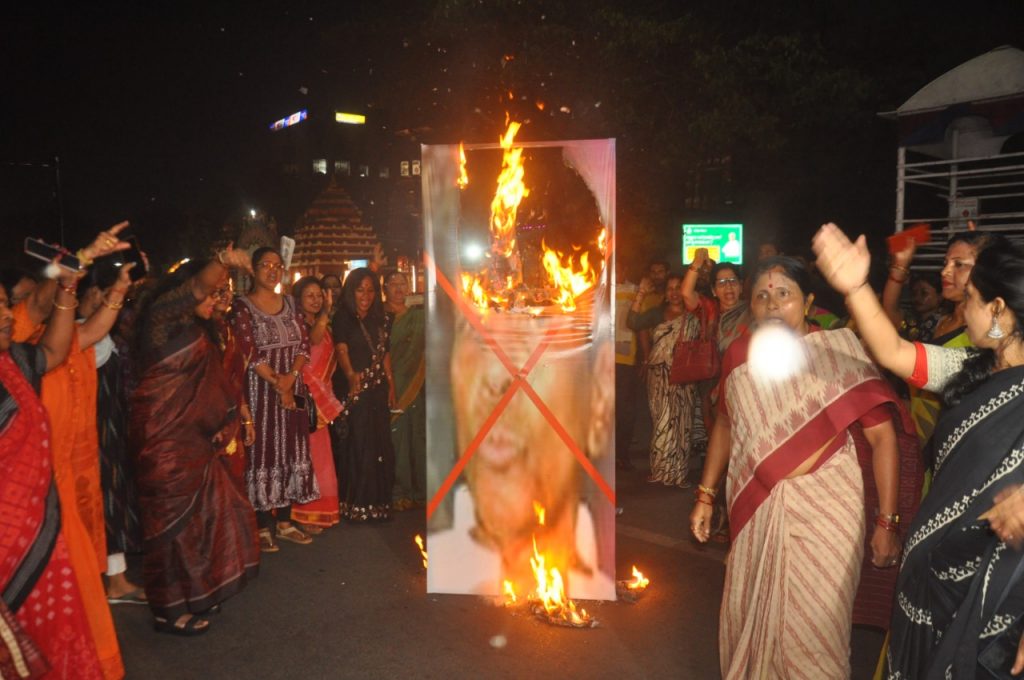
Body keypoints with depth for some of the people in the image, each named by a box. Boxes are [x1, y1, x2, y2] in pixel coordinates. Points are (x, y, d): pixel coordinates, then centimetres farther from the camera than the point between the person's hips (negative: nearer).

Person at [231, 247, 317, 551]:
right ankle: (263, 526, 8)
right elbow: (249, 353, -13)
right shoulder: (242, 306, -5)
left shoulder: (289, 303, 11)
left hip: (292, 389, 5)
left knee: (291, 450, 7)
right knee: (263, 451, -1)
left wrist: (291, 377, -11)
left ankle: (285, 522, 18)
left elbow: (304, 344, 4)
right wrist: (277, 383, -15)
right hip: (260, 389, -5)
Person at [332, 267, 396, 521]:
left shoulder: (381, 319, 13)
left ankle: (378, 502, 18)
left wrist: (391, 385, 7)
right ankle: (356, 505, 6)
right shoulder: (343, 318, -4)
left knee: (381, 445, 7)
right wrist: (350, 375, -36)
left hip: (380, 390, 5)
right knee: (358, 446, -4)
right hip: (356, 388, -5)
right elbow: (341, 350, -18)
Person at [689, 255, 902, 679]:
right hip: (755, 511, 4)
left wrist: (886, 522, -11)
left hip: (823, 507, -4)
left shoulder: (840, 350, -10)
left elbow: (883, 437, -8)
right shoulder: (738, 354, 1)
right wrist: (706, 495, 12)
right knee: (749, 618, 17)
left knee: (813, 629, 6)